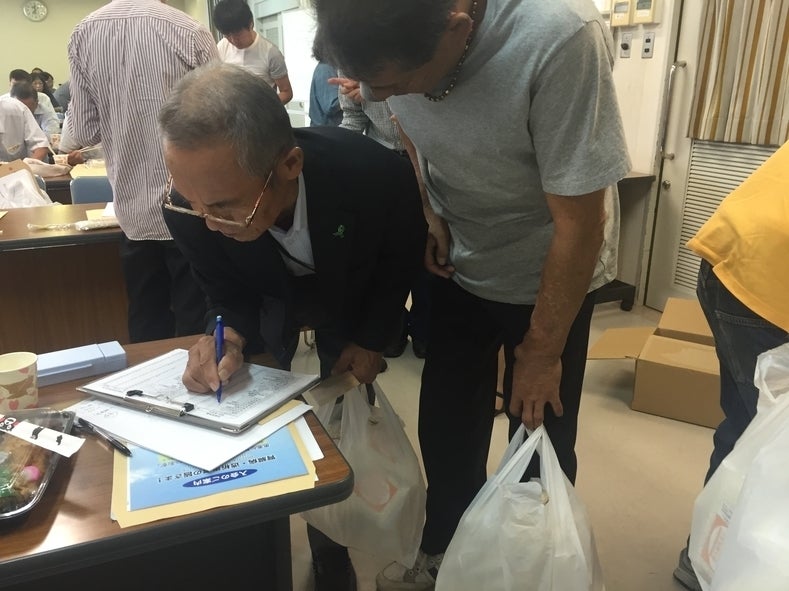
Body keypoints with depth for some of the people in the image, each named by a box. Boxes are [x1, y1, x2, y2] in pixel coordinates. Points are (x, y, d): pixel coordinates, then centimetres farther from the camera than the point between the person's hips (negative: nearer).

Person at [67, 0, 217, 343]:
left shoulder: (82, 35, 1)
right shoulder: (189, 32, -10)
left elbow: (83, 133, 3)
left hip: (134, 213, 4)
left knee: (146, 331, 15)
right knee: (196, 328, 7)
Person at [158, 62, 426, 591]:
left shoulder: (376, 174, -38)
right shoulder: (189, 208, -33)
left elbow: (403, 254, -14)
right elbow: (227, 293, -13)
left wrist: (371, 338, -12)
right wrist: (231, 340, -34)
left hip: (350, 297, -1)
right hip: (269, 299, 1)